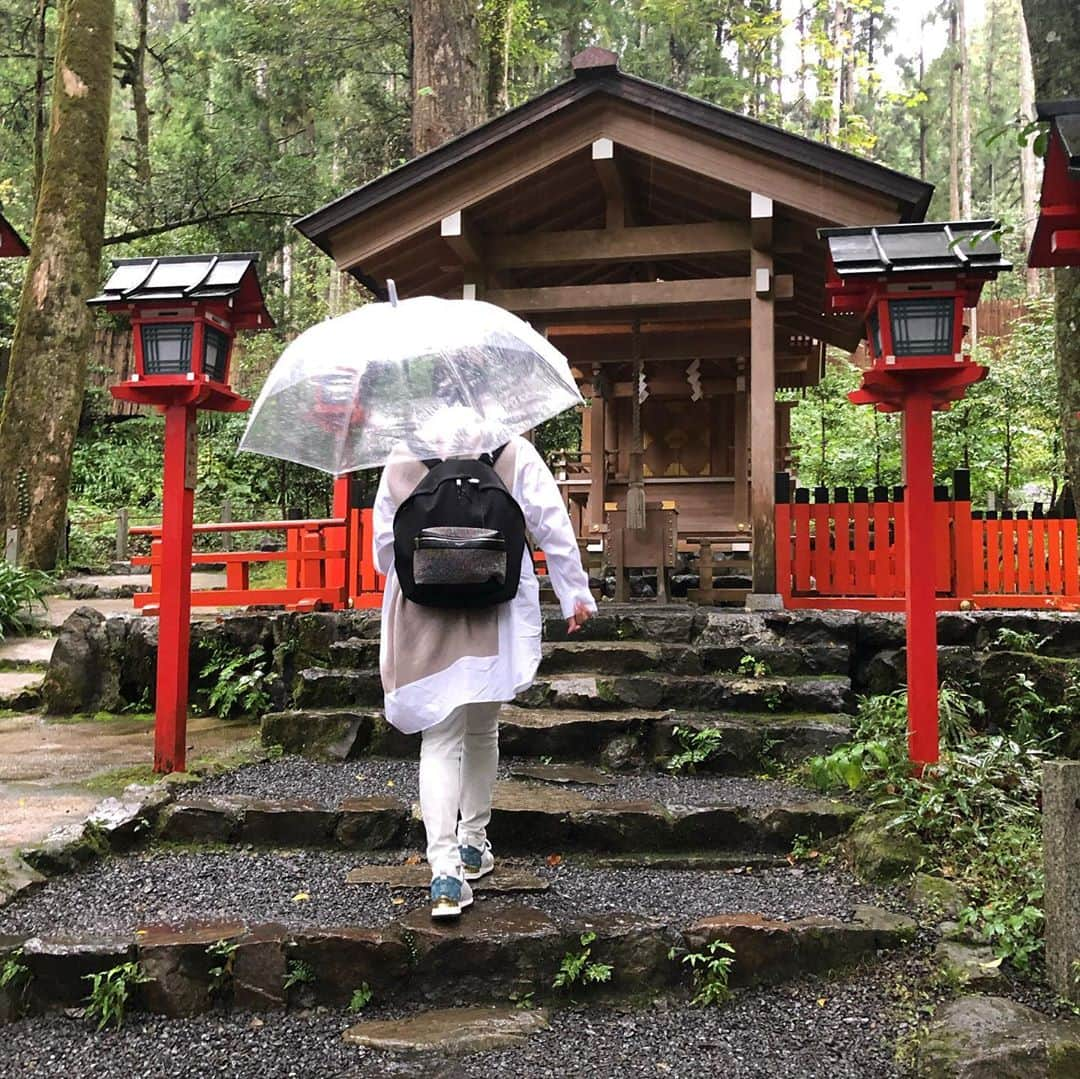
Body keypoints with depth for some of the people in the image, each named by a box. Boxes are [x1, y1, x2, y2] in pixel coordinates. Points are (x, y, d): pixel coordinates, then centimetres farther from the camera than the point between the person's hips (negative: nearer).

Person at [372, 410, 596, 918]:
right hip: (496, 619, 1)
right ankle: (473, 842, 30)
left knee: (439, 738, 1)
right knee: (482, 731, 18)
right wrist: (576, 594, 10)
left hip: (424, 620, 0)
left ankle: (444, 867, -10)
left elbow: (383, 544, 11)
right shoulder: (516, 452, 3)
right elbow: (552, 527, 2)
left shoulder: (400, 461, 5)